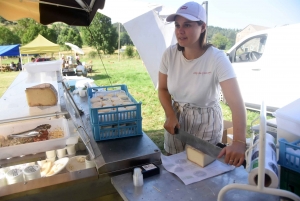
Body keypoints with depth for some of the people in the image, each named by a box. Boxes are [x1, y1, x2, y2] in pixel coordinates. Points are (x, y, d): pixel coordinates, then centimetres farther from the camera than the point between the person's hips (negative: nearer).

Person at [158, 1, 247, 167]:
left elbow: (236, 102, -32)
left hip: (205, 122, -3)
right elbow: (163, 89, 0)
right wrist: (170, 115, -16)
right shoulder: (169, 54, -12)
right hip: (176, 118, 4)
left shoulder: (217, 59, -24)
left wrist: (239, 142, -45)